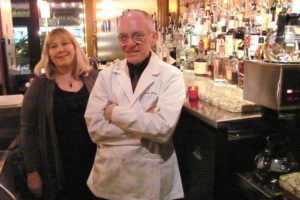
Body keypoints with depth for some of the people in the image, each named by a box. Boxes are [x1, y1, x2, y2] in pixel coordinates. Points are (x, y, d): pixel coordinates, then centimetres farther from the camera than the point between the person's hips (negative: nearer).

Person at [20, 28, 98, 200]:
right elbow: (28, 129, -3)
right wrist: (32, 170, -4)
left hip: (94, 163, 2)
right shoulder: (40, 84, -5)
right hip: (56, 169, -1)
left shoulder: (93, 77, -1)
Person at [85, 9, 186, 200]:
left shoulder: (171, 76, -9)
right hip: (109, 174, 3)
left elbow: (163, 128, -22)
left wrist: (115, 113, -15)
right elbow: (95, 128, -10)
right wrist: (145, 123, -17)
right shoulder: (106, 75, -1)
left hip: (152, 177, -2)